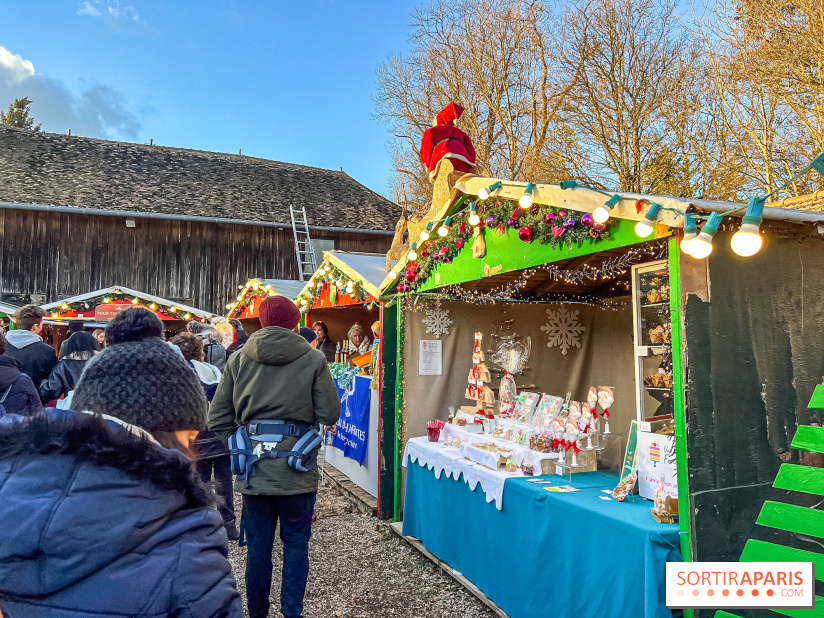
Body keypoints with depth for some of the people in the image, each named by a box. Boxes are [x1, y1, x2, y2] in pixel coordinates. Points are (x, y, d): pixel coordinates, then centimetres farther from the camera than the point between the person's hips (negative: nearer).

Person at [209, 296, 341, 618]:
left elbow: (218, 418, 2)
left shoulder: (238, 359, 1)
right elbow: (329, 415, -5)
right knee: (296, 543, 14)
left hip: (254, 470, 2)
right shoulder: (313, 359, -7)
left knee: (258, 546, 15)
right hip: (297, 469, -2)